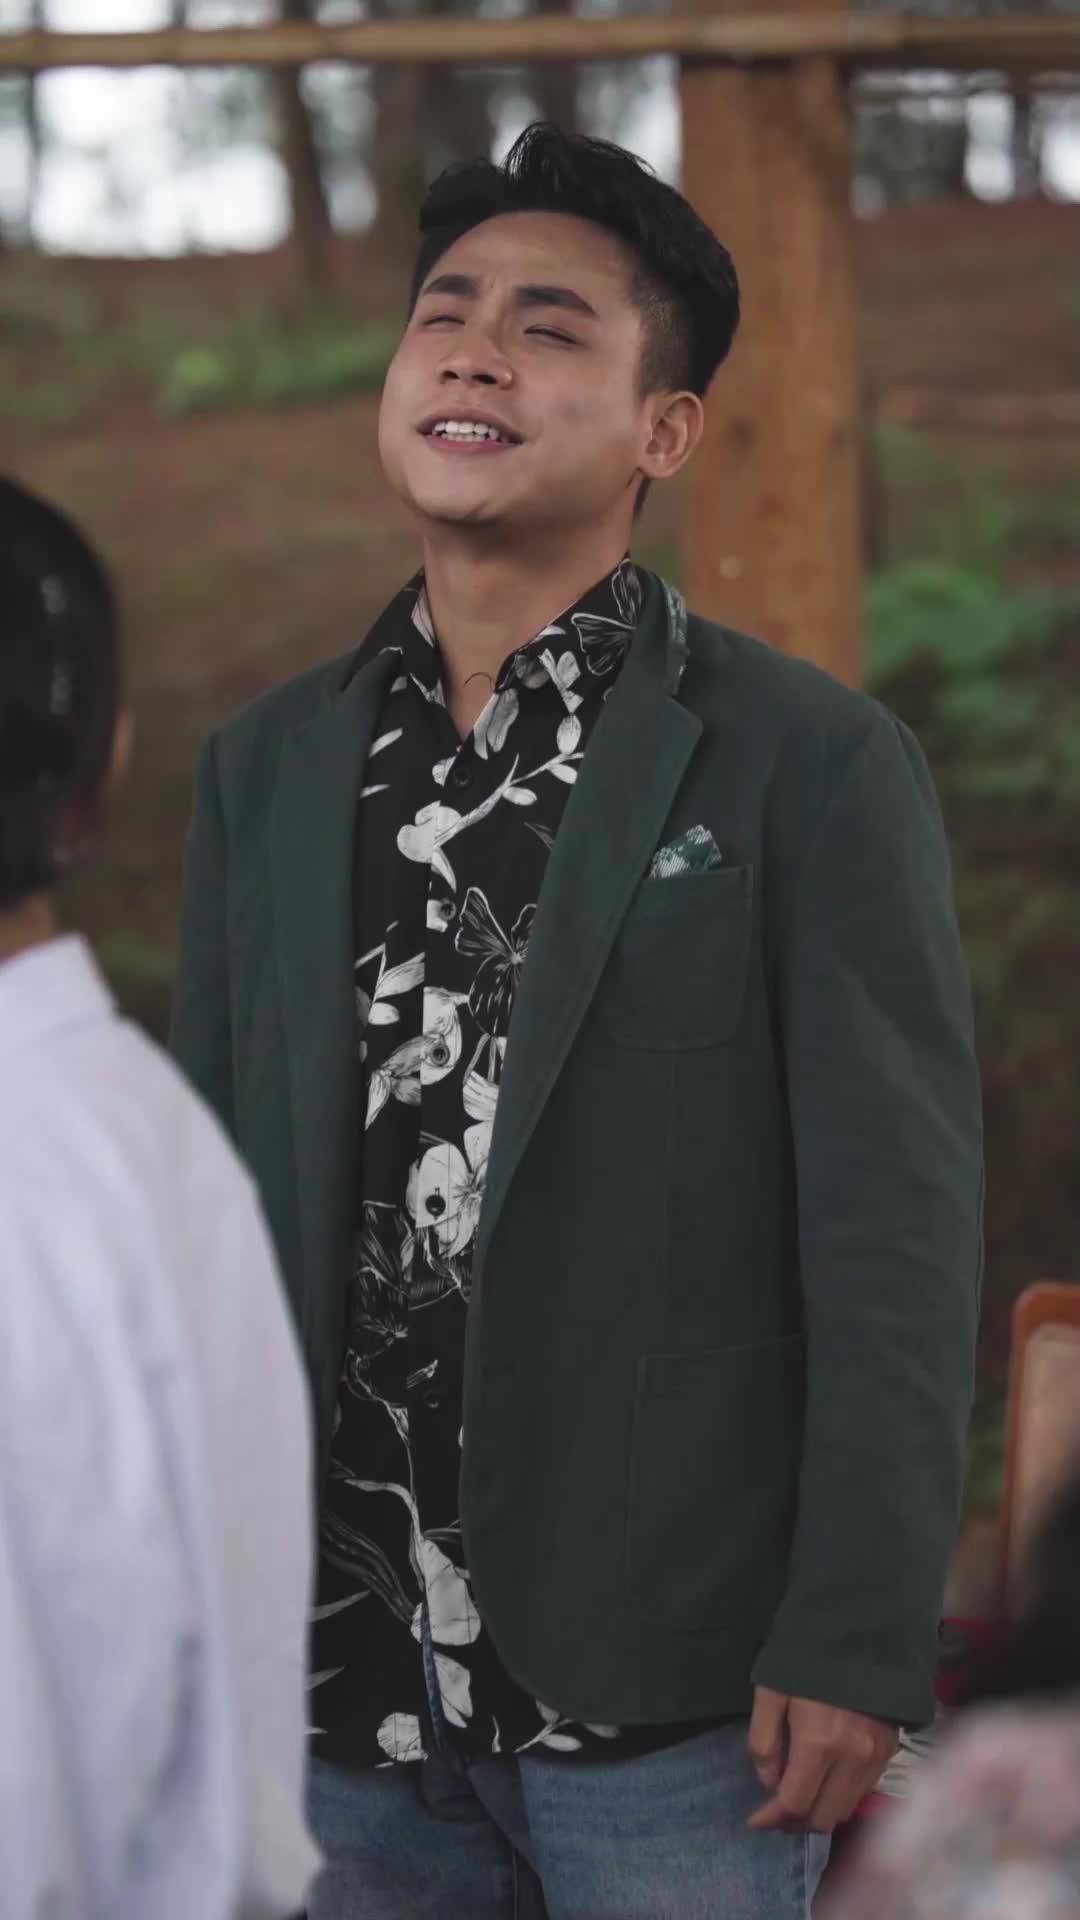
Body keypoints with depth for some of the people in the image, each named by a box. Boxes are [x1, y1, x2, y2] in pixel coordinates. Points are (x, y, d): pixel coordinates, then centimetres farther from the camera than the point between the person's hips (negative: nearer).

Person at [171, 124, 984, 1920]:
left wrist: (857, 1641, -12)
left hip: (670, 1688, -4)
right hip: (345, 1691, 4)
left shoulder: (814, 766, -5)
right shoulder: (264, 771, 8)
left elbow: (895, 1237, -7)